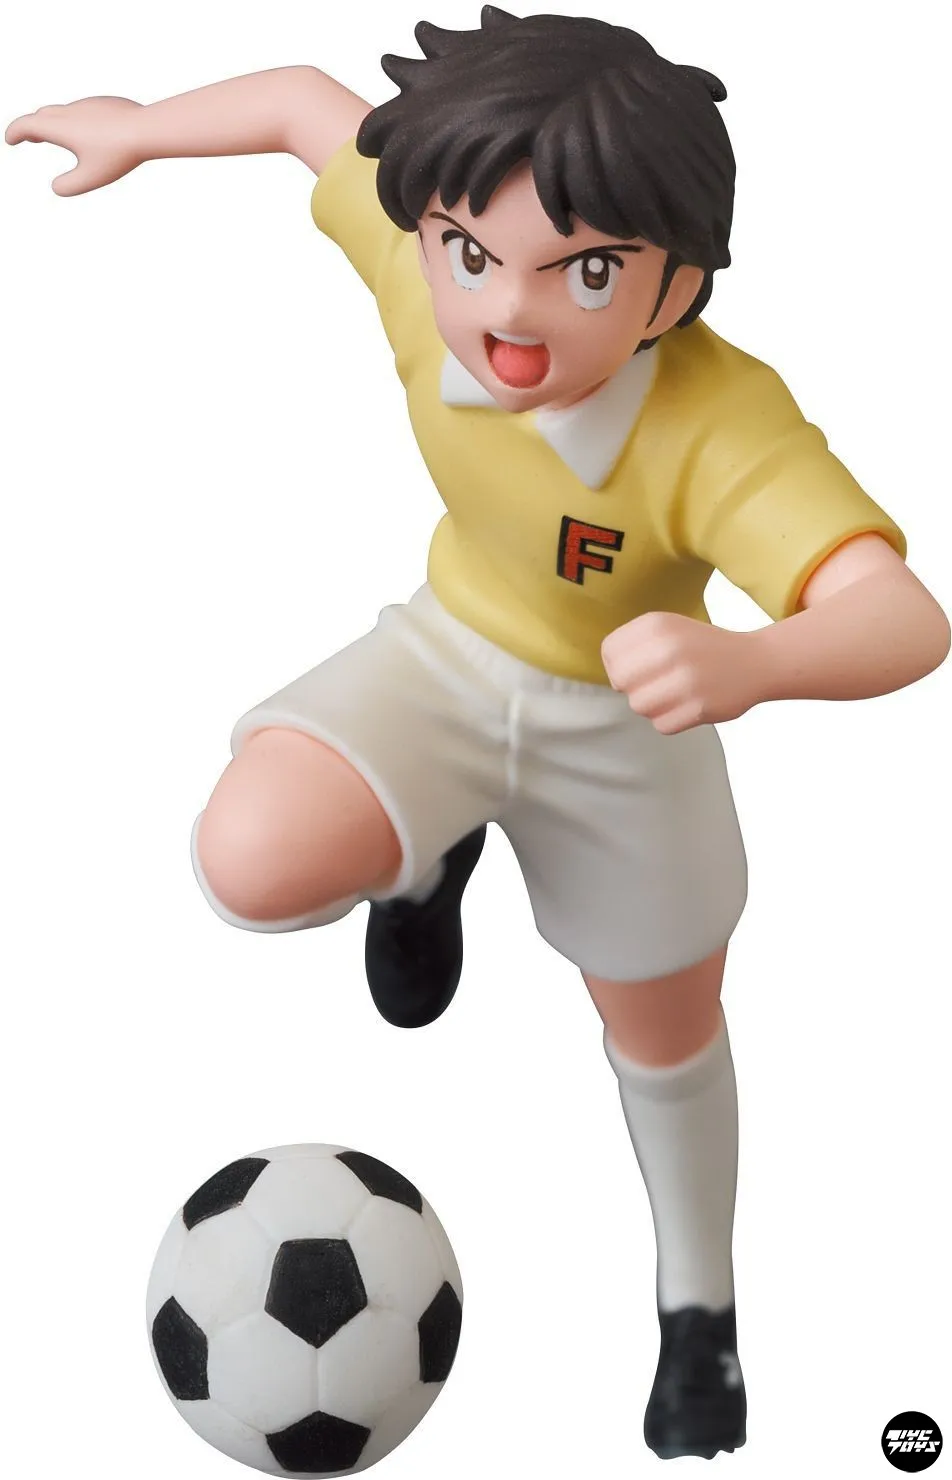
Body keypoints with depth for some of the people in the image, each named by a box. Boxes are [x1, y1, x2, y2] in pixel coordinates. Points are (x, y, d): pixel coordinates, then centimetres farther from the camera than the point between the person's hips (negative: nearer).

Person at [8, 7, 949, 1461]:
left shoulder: (727, 428, -38)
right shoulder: (426, 267, -27)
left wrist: (742, 662, -70)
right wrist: (137, 129, 4)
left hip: (618, 725, -2)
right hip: (447, 654, 2)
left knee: (665, 1030, 17)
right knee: (254, 861, -27)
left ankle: (699, 1313, 47)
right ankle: (429, 859, 12)